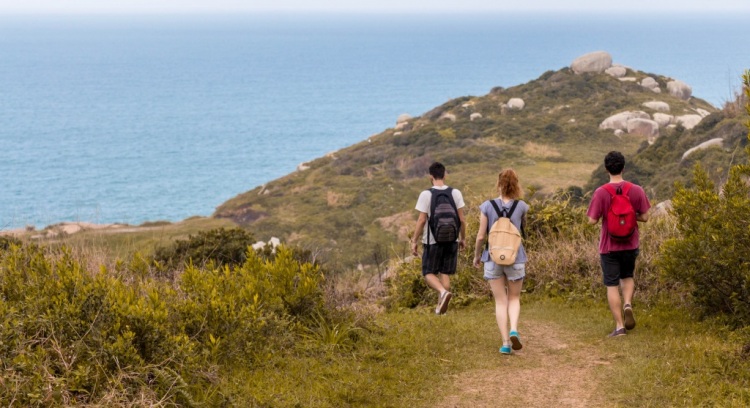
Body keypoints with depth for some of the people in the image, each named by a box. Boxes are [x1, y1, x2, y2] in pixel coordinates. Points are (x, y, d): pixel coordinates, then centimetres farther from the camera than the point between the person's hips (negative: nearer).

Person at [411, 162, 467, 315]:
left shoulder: (426, 194, -9)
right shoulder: (455, 193, -1)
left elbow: (422, 220, -10)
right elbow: (461, 219, 0)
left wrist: (415, 241, -2)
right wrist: (463, 238, 13)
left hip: (432, 241, -3)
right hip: (451, 240, 3)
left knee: (429, 273, 8)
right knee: (445, 273, 12)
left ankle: (443, 291, -20)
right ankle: (440, 307, 14)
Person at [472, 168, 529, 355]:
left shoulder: (487, 206, -8)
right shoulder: (521, 206, -6)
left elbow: (481, 236, -5)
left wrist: (476, 255, 12)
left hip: (493, 258, 0)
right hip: (515, 258, 0)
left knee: (500, 302, 9)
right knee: (514, 298, 16)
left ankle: (505, 342, 3)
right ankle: (514, 330, -9)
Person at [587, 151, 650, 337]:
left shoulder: (601, 192, -13)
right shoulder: (636, 190, -6)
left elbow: (592, 220, -12)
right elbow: (644, 217, -3)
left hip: (609, 246, -2)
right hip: (630, 244, 3)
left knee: (612, 285, 5)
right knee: (627, 277, 25)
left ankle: (619, 326, 1)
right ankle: (628, 304, -2)